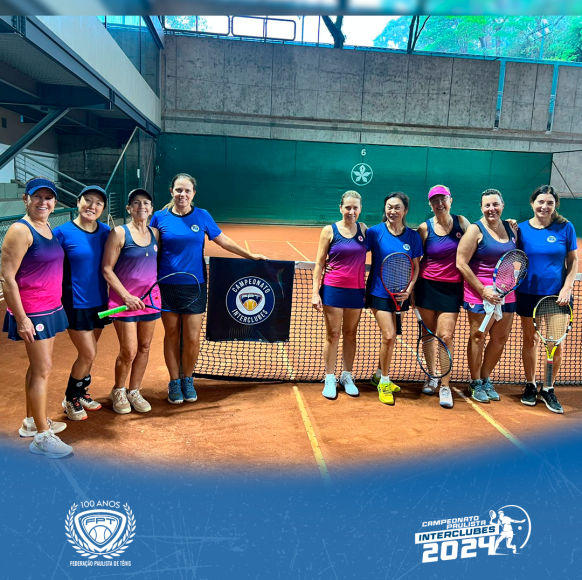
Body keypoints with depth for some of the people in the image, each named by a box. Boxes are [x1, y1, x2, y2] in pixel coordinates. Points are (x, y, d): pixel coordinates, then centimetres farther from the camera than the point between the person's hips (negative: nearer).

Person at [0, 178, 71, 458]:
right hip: (32, 311, -8)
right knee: (43, 369, -4)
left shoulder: (48, 228, 9)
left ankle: (32, 421, 32)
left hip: (50, 308, 8)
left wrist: (56, 304, 15)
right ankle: (41, 436, 7)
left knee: (37, 366, 17)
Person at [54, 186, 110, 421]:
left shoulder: (105, 231, 2)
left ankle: (82, 393, 35)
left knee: (87, 354, 15)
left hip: (99, 302, 5)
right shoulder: (62, 232, -10)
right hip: (75, 303, -5)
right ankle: (70, 399, 19)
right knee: (88, 354, -3)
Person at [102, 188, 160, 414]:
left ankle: (134, 391, 27)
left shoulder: (155, 233, 7)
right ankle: (118, 392, 23)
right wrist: (126, 296, -16)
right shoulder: (119, 233, -8)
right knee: (128, 351, -3)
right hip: (124, 300, -5)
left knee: (144, 347, 10)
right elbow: (107, 269, -10)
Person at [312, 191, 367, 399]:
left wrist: (368, 289, 3)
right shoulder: (329, 230, -4)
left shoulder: (363, 229, 4)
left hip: (356, 290, 3)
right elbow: (319, 263, -2)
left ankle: (347, 377, 24)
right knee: (332, 335, 4)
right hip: (333, 289, -3)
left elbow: (369, 251, 14)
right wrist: (315, 292, -8)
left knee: (350, 334, 11)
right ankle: (330, 380, 14)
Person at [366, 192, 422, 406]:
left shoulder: (413, 236, 1)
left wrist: (409, 289, -7)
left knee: (389, 337, 12)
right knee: (389, 336, -11)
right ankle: (384, 382, 10)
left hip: (400, 294, 3)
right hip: (378, 291, -3)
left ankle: (379, 375, 36)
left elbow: (416, 267, 7)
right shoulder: (375, 232, -6)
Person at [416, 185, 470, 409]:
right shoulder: (425, 227, -1)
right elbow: (416, 260, 4)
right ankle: (432, 377, 29)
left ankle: (445, 386, 5)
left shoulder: (462, 222, 2)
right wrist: (412, 289, 0)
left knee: (445, 336, -6)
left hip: (452, 288, 0)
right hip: (427, 285, 0)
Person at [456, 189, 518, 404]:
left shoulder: (511, 228, 8)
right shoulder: (476, 230, -9)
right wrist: (483, 289, -16)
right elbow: (461, 263, -14)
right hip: (481, 293, -6)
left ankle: (486, 379, 30)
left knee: (500, 338, 11)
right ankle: (475, 384, 20)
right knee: (478, 337, 4)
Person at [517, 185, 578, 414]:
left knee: (555, 344, 3)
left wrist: (567, 287, -9)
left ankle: (548, 390, 19)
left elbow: (573, 261, 0)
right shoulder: (521, 228, -2)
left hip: (556, 295, 0)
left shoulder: (565, 227, -3)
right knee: (530, 340, 10)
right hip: (529, 294, 1)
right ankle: (530, 385, 26)